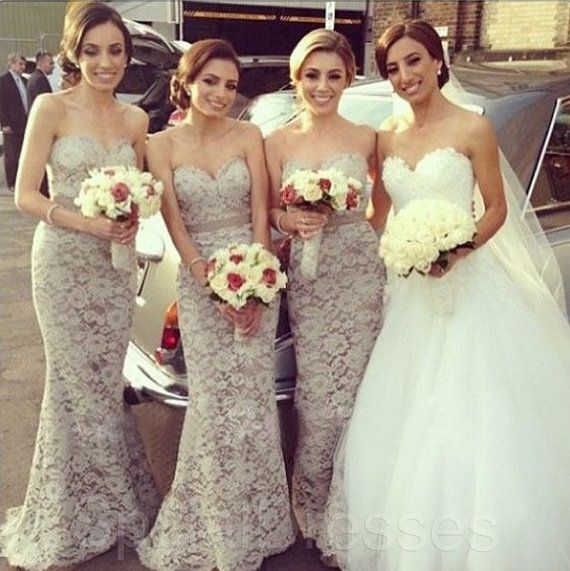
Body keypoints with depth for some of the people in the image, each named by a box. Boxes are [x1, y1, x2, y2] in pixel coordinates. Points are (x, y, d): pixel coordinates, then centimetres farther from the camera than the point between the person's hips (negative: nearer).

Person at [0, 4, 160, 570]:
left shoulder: (135, 119, 7)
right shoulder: (52, 108, -6)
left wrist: (132, 218, -4)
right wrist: (87, 224, -20)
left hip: (116, 264, 4)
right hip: (64, 262, -4)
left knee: (104, 382, 12)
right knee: (76, 383, 4)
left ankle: (109, 502, 30)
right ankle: (73, 517, 24)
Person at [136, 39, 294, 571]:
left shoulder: (249, 137, 3)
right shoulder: (163, 144, 1)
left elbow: (260, 213, -1)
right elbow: (175, 224, -4)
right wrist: (214, 284, -13)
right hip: (198, 281, 0)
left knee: (251, 395, 4)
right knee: (213, 400, 2)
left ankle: (251, 525, 24)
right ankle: (216, 528, 23)